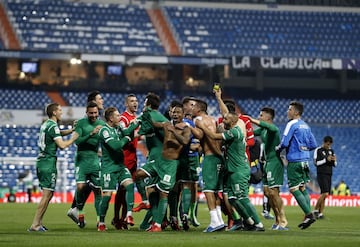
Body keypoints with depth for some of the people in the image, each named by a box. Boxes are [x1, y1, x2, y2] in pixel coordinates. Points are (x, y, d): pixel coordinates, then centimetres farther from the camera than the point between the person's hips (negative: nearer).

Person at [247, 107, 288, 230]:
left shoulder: (273, 129, -15)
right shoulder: (263, 130, 14)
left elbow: (272, 128, -40)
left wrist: (254, 121, -38)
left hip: (275, 162, -10)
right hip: (268, 163, 10)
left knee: (273, 192, -12)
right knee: (267, 191, 11)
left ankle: (283, 222, -8)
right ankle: (278, 220, 20)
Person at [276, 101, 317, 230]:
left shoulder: (292, 124, -10)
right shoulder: (305, 126, 14)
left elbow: (284, 143, -17)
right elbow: (313, 145, 15)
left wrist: (277, 149, 1)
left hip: (294, 161, -8)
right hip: (305, 160, 8)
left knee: (294, 189, -4)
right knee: (302, 188, 12)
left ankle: (309, 214, -12)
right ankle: (308, 216, 8)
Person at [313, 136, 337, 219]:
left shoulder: (331, 151, 14)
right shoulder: (318, 150, -3)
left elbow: (334, 165, 16)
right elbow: (316, 163, -9)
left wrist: (334, 160, -7)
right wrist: (326, 160, -17)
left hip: (329, 175, 6)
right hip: (321, 174, -6)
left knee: (324, 195, 1)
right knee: (325, 193, -17)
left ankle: (320, 213, 1)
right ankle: (316, 210, -4)